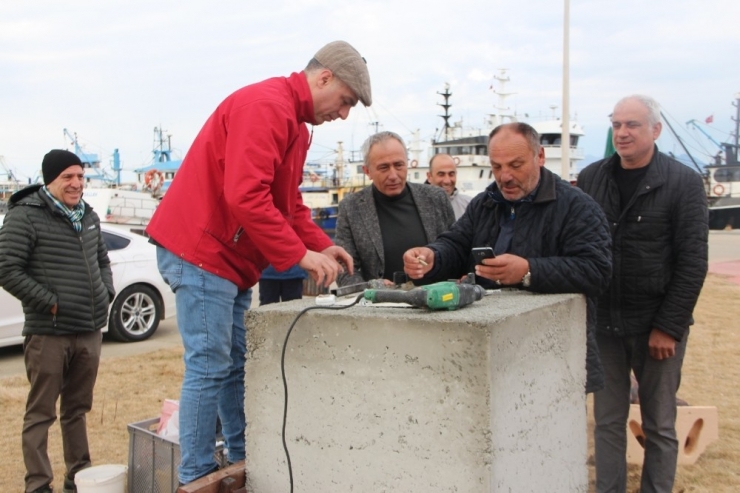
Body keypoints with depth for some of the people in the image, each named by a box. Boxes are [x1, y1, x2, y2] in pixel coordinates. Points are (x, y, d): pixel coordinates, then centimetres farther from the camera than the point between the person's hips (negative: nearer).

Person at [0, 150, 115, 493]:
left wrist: (107, 294, 8)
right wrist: (49, 303, -15)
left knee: (77, 409, 16)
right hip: (48, 333, -6)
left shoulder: (88, 216, 13)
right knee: (41, 413, 2)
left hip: (90, 332, 6)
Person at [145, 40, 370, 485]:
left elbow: (289, 203, 19)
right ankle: (197, 479, 4)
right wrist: (300, 253, -21)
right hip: (202, 250, -10)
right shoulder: (267, 104, -16)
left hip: (230, 260, 10)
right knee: (210, 368, -6)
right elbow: (245, 196, -26)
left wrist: (323, 246, 5)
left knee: (236, 366, 12)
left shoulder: (295, 123, 17)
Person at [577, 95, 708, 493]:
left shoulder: (683, 183, -6)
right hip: (603, 323, 3)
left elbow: (692, 262, -8)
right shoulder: (591, 179, 4)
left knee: (660, 426, 10)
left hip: (657, 326, -3)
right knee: (607, 422, 11)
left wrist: (668, 327, -12)